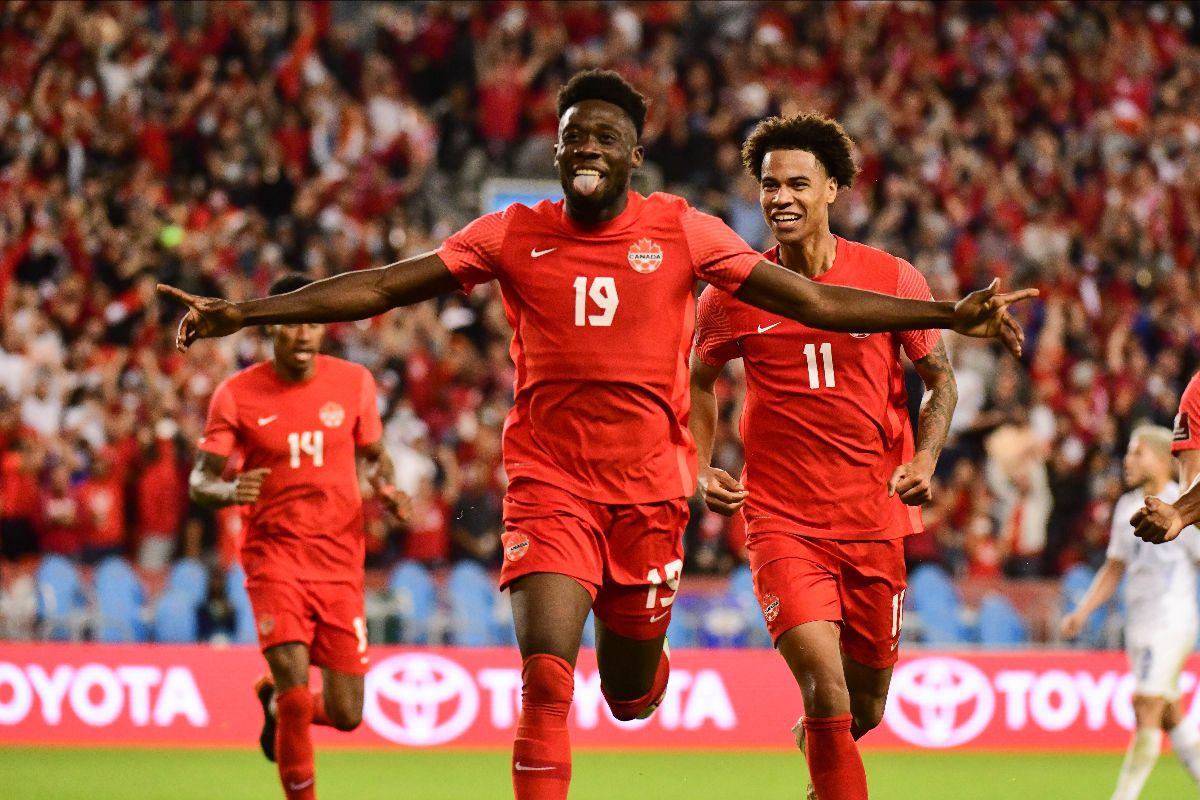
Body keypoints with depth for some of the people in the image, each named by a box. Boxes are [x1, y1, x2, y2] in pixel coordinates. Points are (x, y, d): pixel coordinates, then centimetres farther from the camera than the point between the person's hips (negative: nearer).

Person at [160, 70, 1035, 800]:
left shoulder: (682, 232, -1)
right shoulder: (513, 236, 0)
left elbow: (815, 301, -2)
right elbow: (379, 288, 1)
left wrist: (951, 316, -8)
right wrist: (242, 313, -5)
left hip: (649, 486, 1)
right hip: (548, 480, -1)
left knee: (630, 694, 13)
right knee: (545, 680, -18)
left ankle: (642, 658, 50)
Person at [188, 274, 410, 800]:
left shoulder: (354, 383, 2)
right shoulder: (237, 395, -5)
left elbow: (373, 456, 17)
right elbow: (199, 481, -4)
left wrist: (386, 488, -6)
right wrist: (229, 491, -27)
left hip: (340, 563, 3)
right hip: (274, 557, -3)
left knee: (345, 714, 3)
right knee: (298, 695, -20)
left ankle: (276, 702, 37)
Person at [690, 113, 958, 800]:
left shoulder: (891, 278, -2)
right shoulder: (733, 293, -1)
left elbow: (941, 380, 9)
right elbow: (700, 380, 16)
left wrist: (925, 460, -8)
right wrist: (700, 470, 2)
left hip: (876, 520, 2)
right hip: (782, 520, -2)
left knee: (864, 707, 14)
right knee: (826, 690, -21)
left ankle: (813, 741, 48)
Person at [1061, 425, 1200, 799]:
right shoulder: (1127, 506, 12)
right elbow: (1114, 568, 20)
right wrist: (1082, 611, 10)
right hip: (1138, 625, 8)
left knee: (1146, 711, -12)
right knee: (1169, 716, 9)